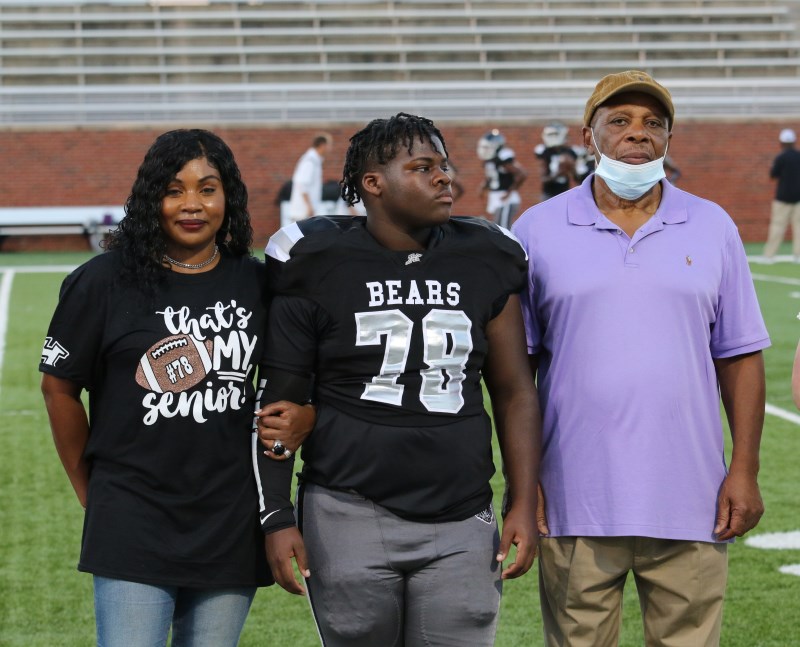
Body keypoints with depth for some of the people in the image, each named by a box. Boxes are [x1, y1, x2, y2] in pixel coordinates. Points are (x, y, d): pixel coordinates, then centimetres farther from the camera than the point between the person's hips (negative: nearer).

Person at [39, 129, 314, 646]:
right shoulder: (104, 283, -4)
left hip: (232, 526, 3)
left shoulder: (257, 284, 4)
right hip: (134, 527, -3)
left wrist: (303, 416, -4)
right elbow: (59, 386, 4)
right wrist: (91, 492, 7)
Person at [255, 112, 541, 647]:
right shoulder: (319, 266, -2)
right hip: (350, 516, -2)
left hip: (461, 523, 2)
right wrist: (277, 517, -2)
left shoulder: (483, 264, 7)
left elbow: (514, 393, 11)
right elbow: (280, 402, 2)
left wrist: (524, 505, 4)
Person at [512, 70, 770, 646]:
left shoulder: (713, 228, 6)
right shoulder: (538, 230, 2)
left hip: (690, 508, 1)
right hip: (577, 506, -1)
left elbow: (739, 357, 6)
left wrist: (745, 470, -1)